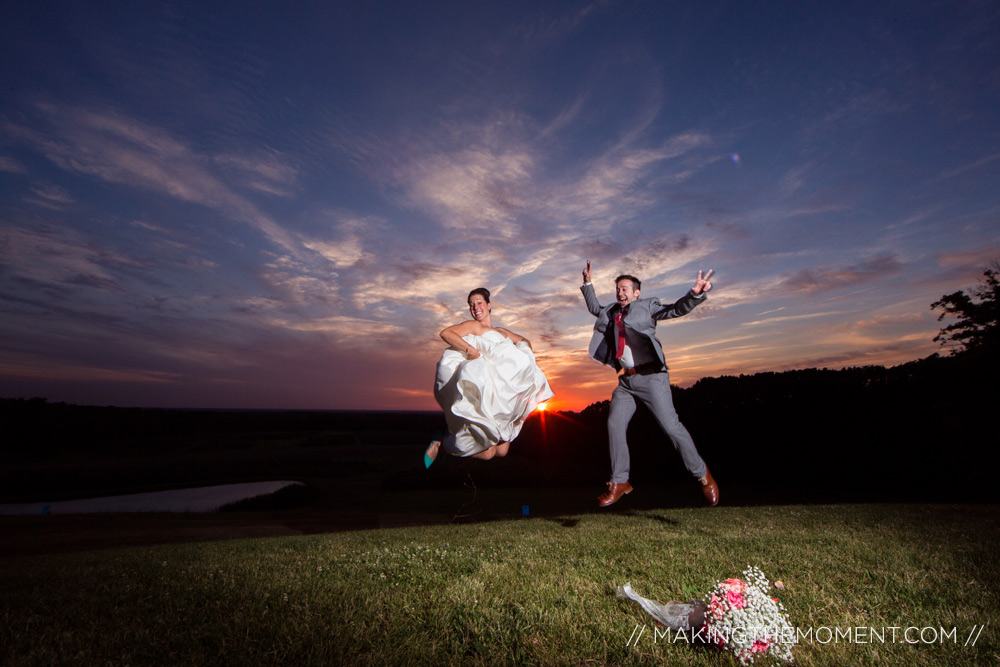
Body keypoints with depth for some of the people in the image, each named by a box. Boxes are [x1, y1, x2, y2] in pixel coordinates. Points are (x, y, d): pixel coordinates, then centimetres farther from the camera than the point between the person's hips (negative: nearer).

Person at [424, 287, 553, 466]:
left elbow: (525, 341, 36)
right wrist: (471, 350, -22)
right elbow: (445, 333, -14)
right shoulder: (474, 326, 3)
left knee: (502, 451, 4)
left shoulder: (502, 332, 24)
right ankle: (441, 443, 9)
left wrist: (525, 355, 14)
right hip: (482, 391, -7)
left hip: (501, 395, 7)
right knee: (487, 453, -12)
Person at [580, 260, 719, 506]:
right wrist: (587, 284, 27)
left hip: (650, 376, -6)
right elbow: (595, 308, 36)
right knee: (614, 426, -1)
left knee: (671, 426, -9)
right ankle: (619, 482, 11)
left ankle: (702, 475, 11)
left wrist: (695, 294, -28)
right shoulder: (612, 311, 17)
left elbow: (676, 309, -11)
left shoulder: (647, 306, 2)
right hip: (626, 380, 6)